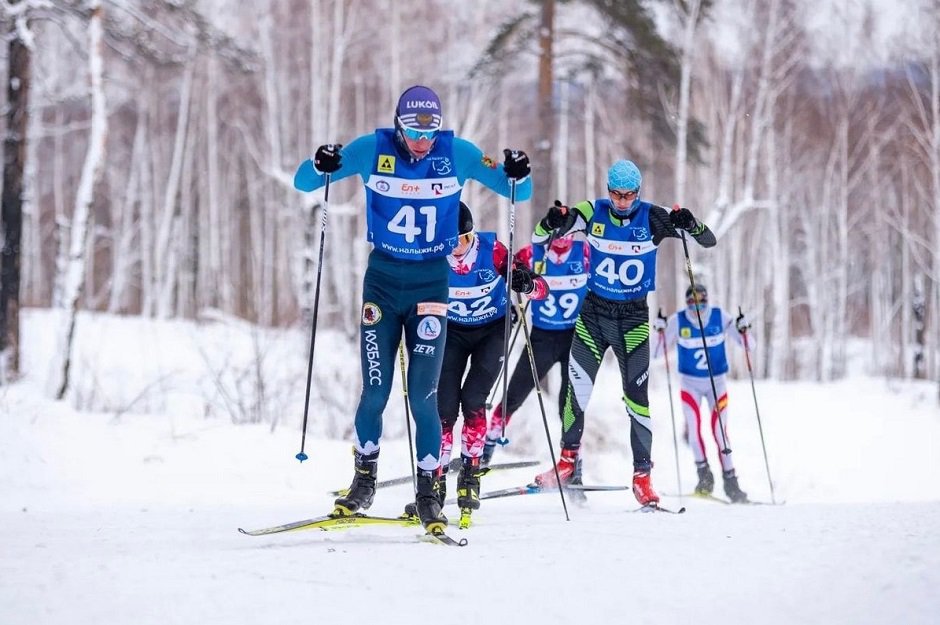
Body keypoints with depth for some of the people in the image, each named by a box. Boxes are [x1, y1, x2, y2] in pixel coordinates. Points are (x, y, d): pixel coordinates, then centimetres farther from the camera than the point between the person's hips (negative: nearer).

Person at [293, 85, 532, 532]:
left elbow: (517, 193, 2)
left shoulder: (458, 154, -6)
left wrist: (517, 175, -21)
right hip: (382, 280, 1)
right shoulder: (373, 149, -6)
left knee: (423, 396, -6)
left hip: (431, 282, -1)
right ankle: (363, 482, 19)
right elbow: (304, 183, -1)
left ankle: (428, 493, 3)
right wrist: (320, 167, -24)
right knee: (375, 391, 0)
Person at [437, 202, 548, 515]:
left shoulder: (492, 250, -25)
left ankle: (470, 474, -5)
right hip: (452, 332, 2)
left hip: (492, 331, -2)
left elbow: (542, 290, -21)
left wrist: (527, 283, -44)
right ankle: (436, 478, -2)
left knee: (472, 401, -16)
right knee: (444, 407, -10)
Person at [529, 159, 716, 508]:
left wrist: (691, 225, -31)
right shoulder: (593, 213, -6)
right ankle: (568, 460, 15)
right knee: (577, 390, -3)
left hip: (634, 317, -1)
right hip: (594, 311, 1)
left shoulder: (652, 218, -9)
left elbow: (709, 242, -8)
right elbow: (539, 237, -3)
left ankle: (642, 475, 3)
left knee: (636, 396, -5)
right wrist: (552, 223, -27)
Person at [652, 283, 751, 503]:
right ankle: (704, 474, 1)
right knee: (694, 427, -15)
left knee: (719, 430, -7)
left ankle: (730, 480, 2)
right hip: (690, 383, 0)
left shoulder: (720, 317, -13)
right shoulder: (678, 321, -14)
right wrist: (659, 332, -28)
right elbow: (655, 353, -11)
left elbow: (747, 346, -9)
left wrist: (743, 330, -28)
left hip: (717, 381, 0)